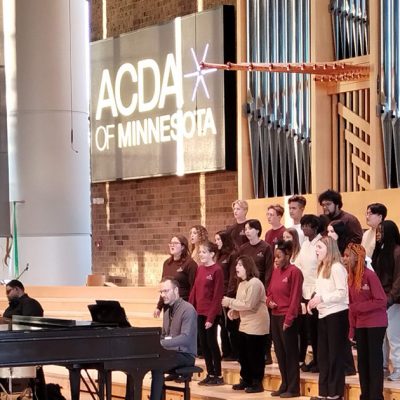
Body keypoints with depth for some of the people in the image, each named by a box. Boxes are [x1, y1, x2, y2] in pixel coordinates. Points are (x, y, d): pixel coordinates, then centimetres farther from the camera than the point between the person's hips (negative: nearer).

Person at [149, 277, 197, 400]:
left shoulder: (188, 310, -13)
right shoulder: (167, 312, 15)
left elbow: (186, 338, -24)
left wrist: (161, 343, -32)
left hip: (185, 354, -8)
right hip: (169, 352, 8)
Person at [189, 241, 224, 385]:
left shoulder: (217, 270, -12)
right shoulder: (200, 269, 10)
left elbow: (217, 296, -14)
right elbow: (194, 290, 13)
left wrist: (211, 317, -17)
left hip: (211, 313, -7)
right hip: (199, 312, 7)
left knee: (212, 342, -2)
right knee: (203, 343, 9)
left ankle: (218, 376, 8)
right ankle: (210, 374, 18)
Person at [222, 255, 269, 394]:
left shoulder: (254, 283, -18)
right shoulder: (242, 283, 12)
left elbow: (248, 304, -24)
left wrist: (230, 302, -17)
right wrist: (234, 311, -1)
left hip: (257, 325, -9)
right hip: (245, 324, 10)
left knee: (254, 355, -3)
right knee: (243, 354, 13)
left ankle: (257, 383, 5)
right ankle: (246, 380, 24)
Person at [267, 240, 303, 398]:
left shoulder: (294, 272, -12)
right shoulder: (275, 271, 11)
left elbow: (295, 297, -15)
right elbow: (270, 291, 21)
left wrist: (288, 319, -17)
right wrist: (269, 301, -2)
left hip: (288, 318, -8)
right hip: (275, 316, 8)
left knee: (290, 353, -2)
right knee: (279, 352, 11)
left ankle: (293, 388, 4)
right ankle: (284, 385, 19)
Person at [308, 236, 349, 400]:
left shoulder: (337, 268, -12)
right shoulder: (322, 268, 15)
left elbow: (342, 293, -18)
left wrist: (321, 298, -23)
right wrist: (314, 300, 2)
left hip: (337, 314, -9)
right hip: (323, 314, 9)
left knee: (335, 353, -3)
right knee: (323, 354, 10)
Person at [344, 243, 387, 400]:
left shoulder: (370, 275, -17)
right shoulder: (351, 278, 5)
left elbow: (381, 300, -18)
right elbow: (351, 305, 9)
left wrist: (358, 307, -18)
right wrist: (352, 328, 5)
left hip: (375, 324, -7)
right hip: (360, 325, 7)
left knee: (375, 360, -3)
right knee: (362, 360, 9)